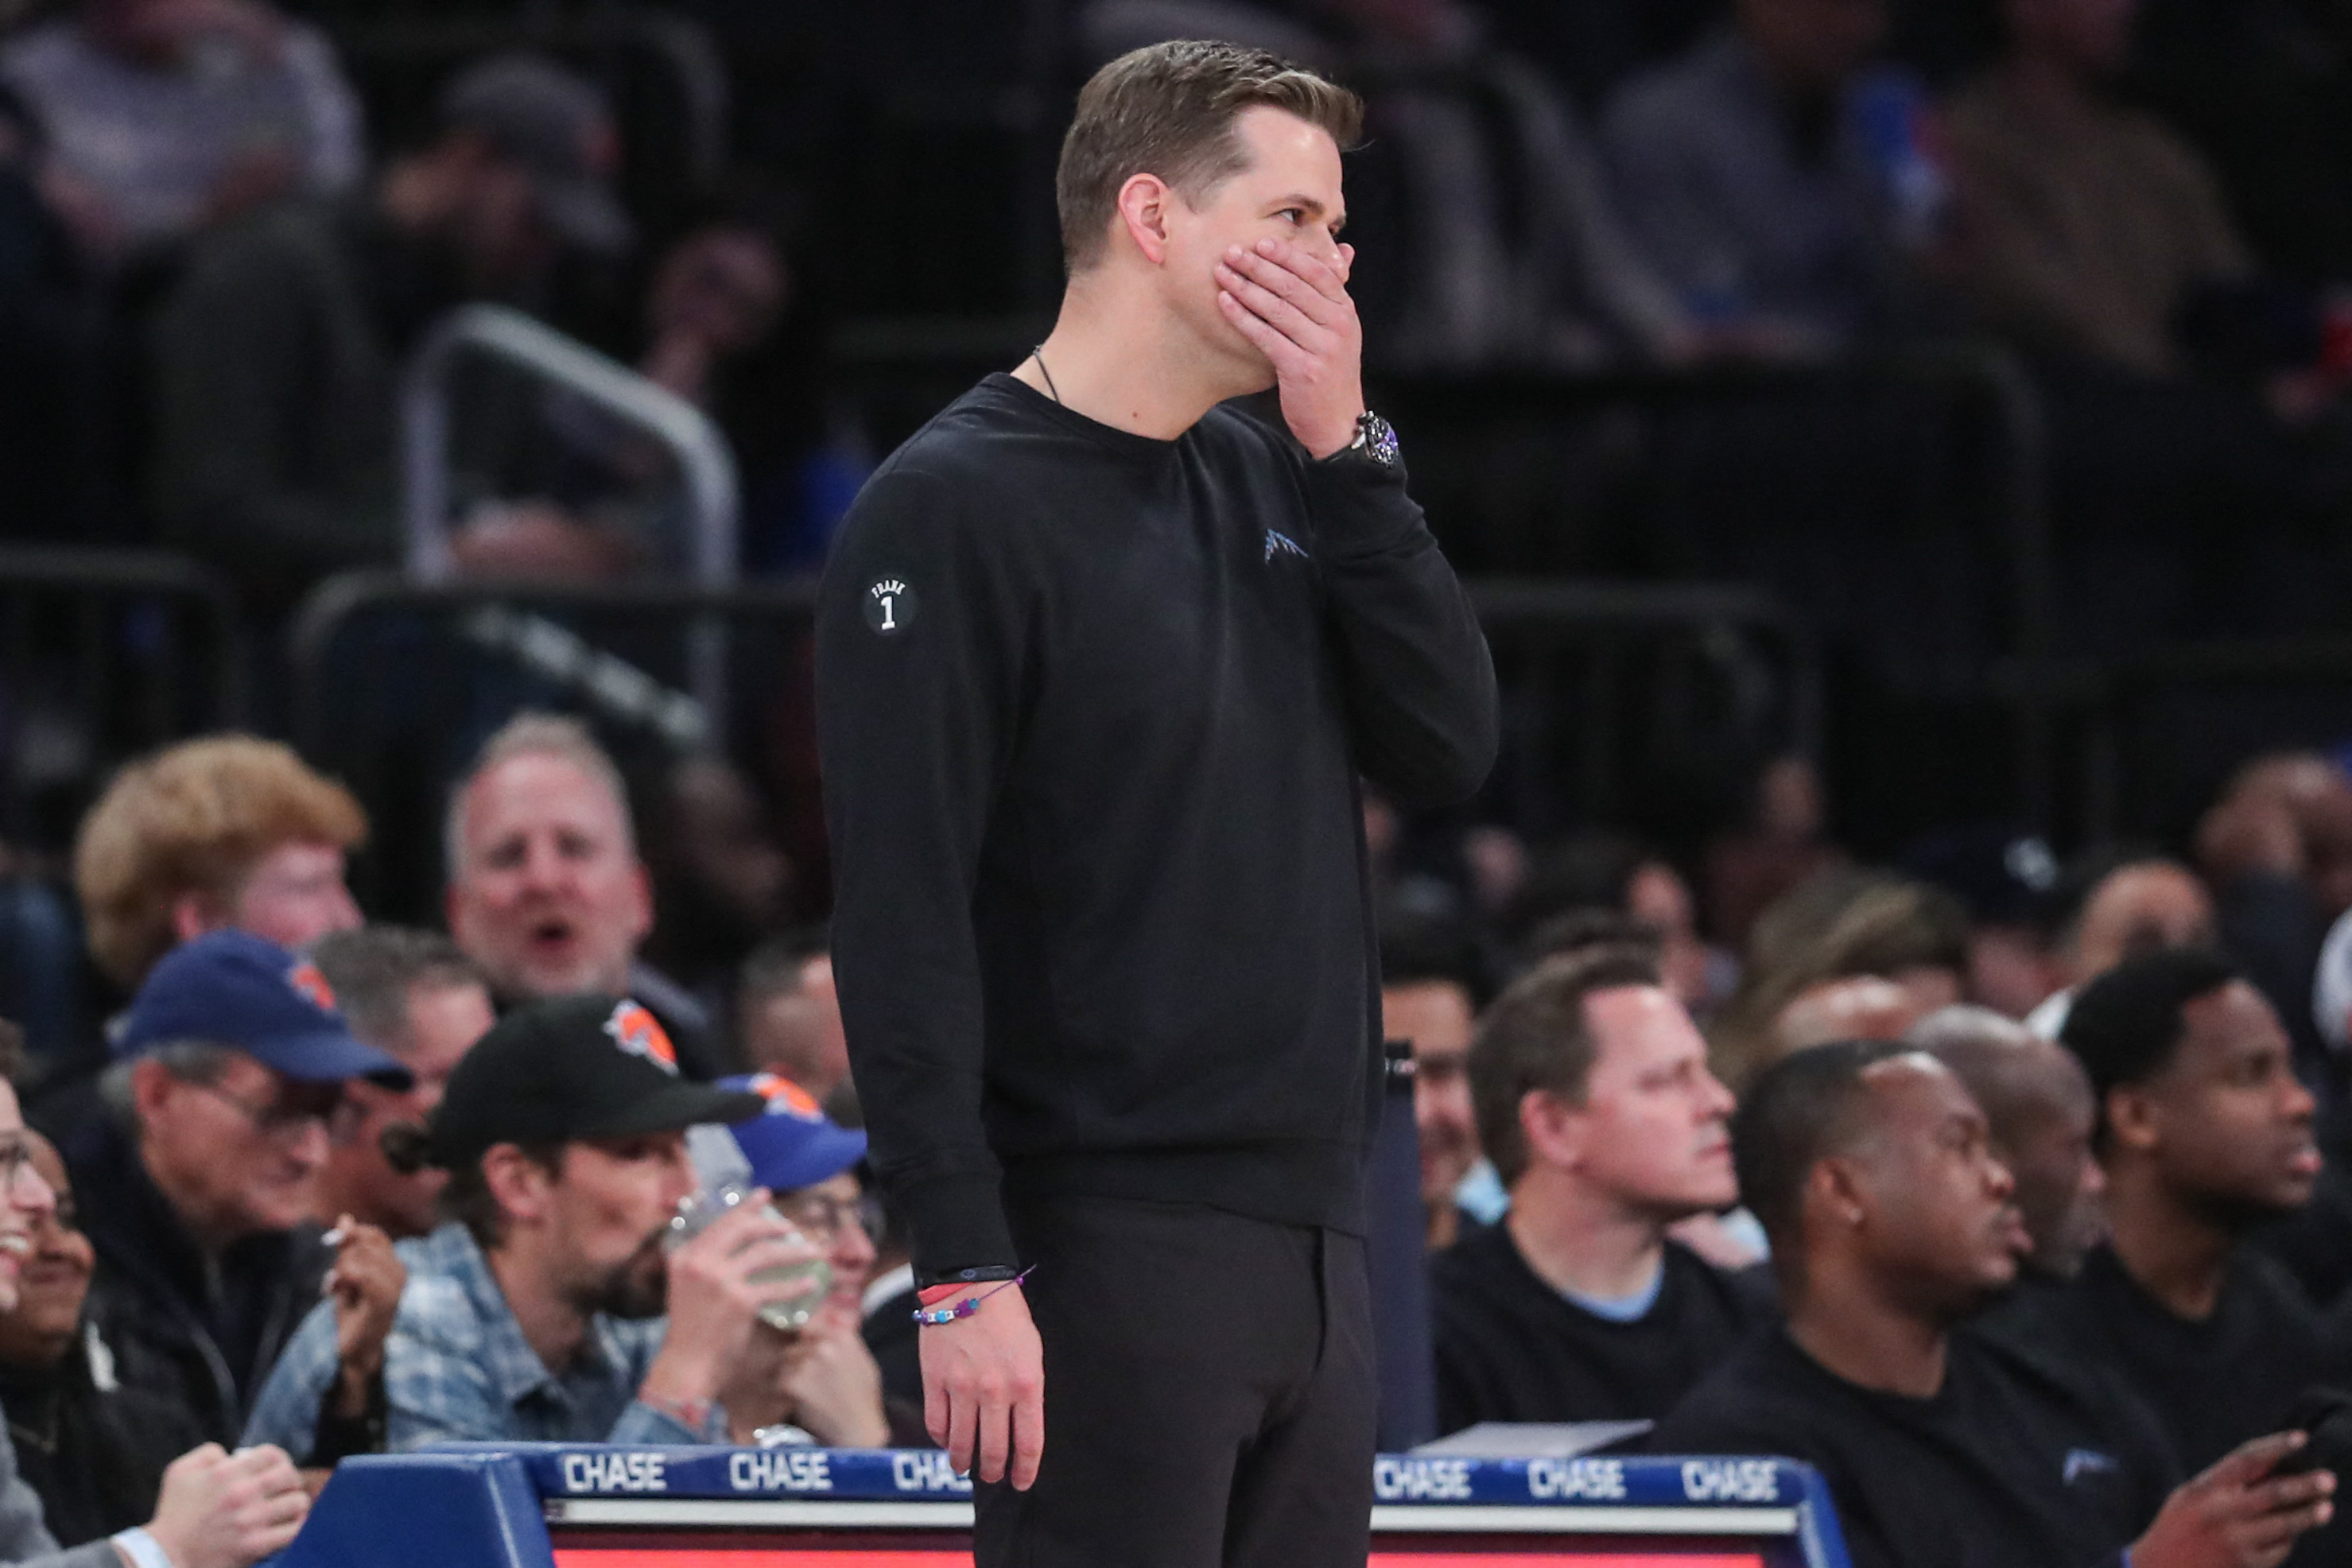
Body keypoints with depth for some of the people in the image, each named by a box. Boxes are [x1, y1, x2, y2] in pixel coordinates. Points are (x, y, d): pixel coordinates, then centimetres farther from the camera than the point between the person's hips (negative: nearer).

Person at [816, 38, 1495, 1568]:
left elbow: (1452, 749, 6)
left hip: (1315, 1234, 7)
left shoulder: (1277, 479, 14)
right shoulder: (953, 508, -8)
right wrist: (965, 1271, -19)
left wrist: (1347, 450, -3)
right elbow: (902, 915, -14)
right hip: (1114, 1254, -7)